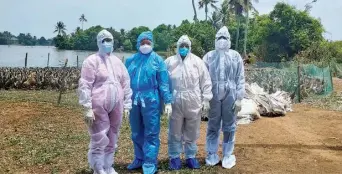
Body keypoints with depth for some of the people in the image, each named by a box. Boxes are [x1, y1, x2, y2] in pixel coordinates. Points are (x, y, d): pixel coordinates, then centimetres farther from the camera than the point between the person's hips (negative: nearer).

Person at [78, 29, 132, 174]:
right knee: (99, 140, -2)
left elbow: (126, 84, 15)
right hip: (98, 107, -6)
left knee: (112, 139, 15)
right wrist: (87, 108, -16)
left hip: (116, 107, 6)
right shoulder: (92, 61, -5)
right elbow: (84, 86, -10)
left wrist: (127, 105, 10)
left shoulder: (117, 61, 13)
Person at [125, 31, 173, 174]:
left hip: (150, 100, -4)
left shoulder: (157, 60, 0)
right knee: (136, 133, 15)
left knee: (151, 133, 2)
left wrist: (168, 101, -7)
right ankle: (139, 159, 30)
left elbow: (164, 82, -3)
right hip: (134, 100, 4)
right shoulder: (130, 60, 9)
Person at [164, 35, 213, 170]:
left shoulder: (197, 61, 3)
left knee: (192, 132, 11)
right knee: (175, 133, 9)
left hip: (193, 103, 1)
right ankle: (174, 157, 24)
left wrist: (205, 100, 0)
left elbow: (206, 82, 4)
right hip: (175, 103, 0)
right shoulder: (169, 62, 3)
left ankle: (191, 156, 27)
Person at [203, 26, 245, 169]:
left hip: (230, 96, 0)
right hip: (213, 96, 0)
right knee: (213, 126, 9)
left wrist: (239, 98, -4)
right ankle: (211, 154, 22)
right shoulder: (209, 56, 3)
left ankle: (227, 155, 20)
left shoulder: (235, 56, 3)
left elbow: (240, 78, 1)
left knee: (229, 127, 8)